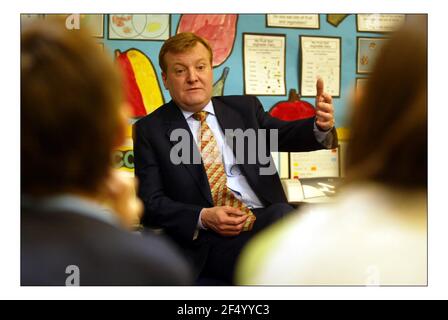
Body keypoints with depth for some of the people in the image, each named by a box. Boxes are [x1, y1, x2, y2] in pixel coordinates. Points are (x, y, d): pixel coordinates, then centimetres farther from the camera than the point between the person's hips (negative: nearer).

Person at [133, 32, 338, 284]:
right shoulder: (149, 130, 7)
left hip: (268, 217, 4)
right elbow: (150, 203, 1)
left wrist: (321, 126, -15)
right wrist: (203, 217, -14)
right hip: (208, 239, -3)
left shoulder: (245, 108, 17)